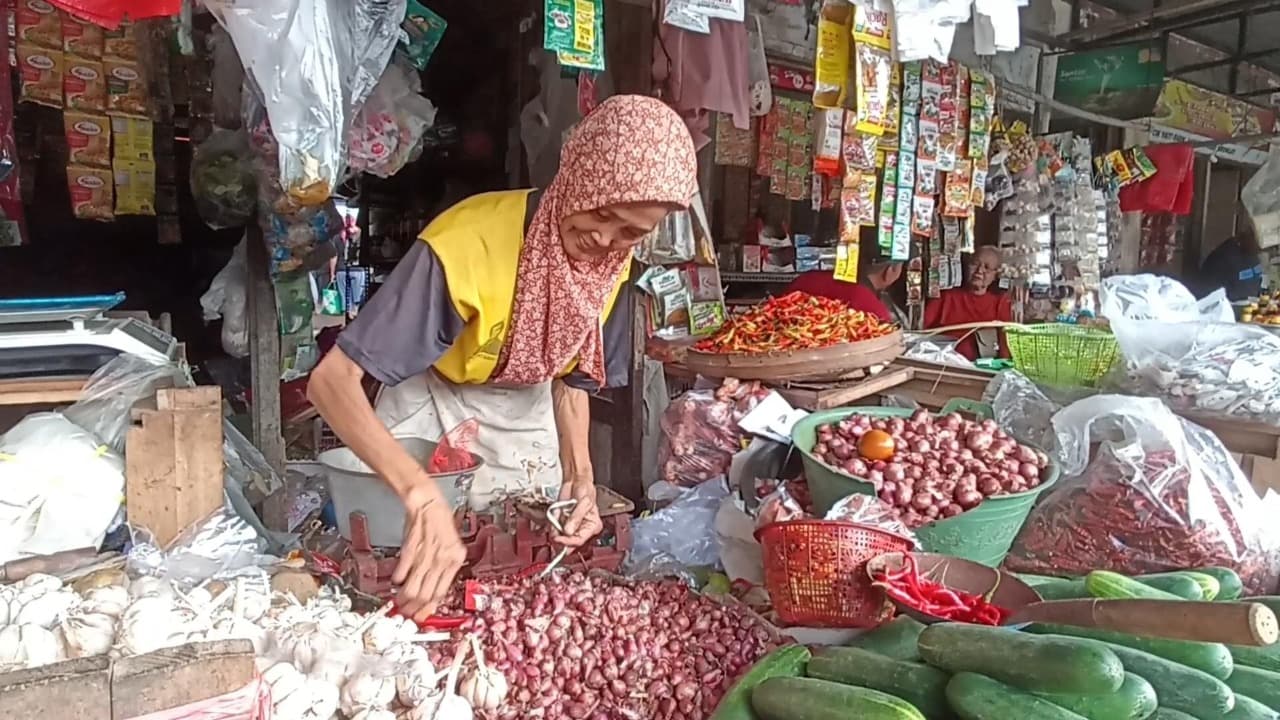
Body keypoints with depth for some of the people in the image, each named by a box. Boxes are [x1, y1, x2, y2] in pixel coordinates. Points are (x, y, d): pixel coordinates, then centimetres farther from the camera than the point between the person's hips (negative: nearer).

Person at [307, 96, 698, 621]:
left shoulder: (612, 265, -14)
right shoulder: (467, 242, -34)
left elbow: (571, 375, 0)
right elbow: (331, 381, -36)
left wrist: (579, 473, -16)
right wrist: (423, 496, -49)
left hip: (527, 418, 5)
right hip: (435, 407, -4)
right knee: (421, 593, 6)